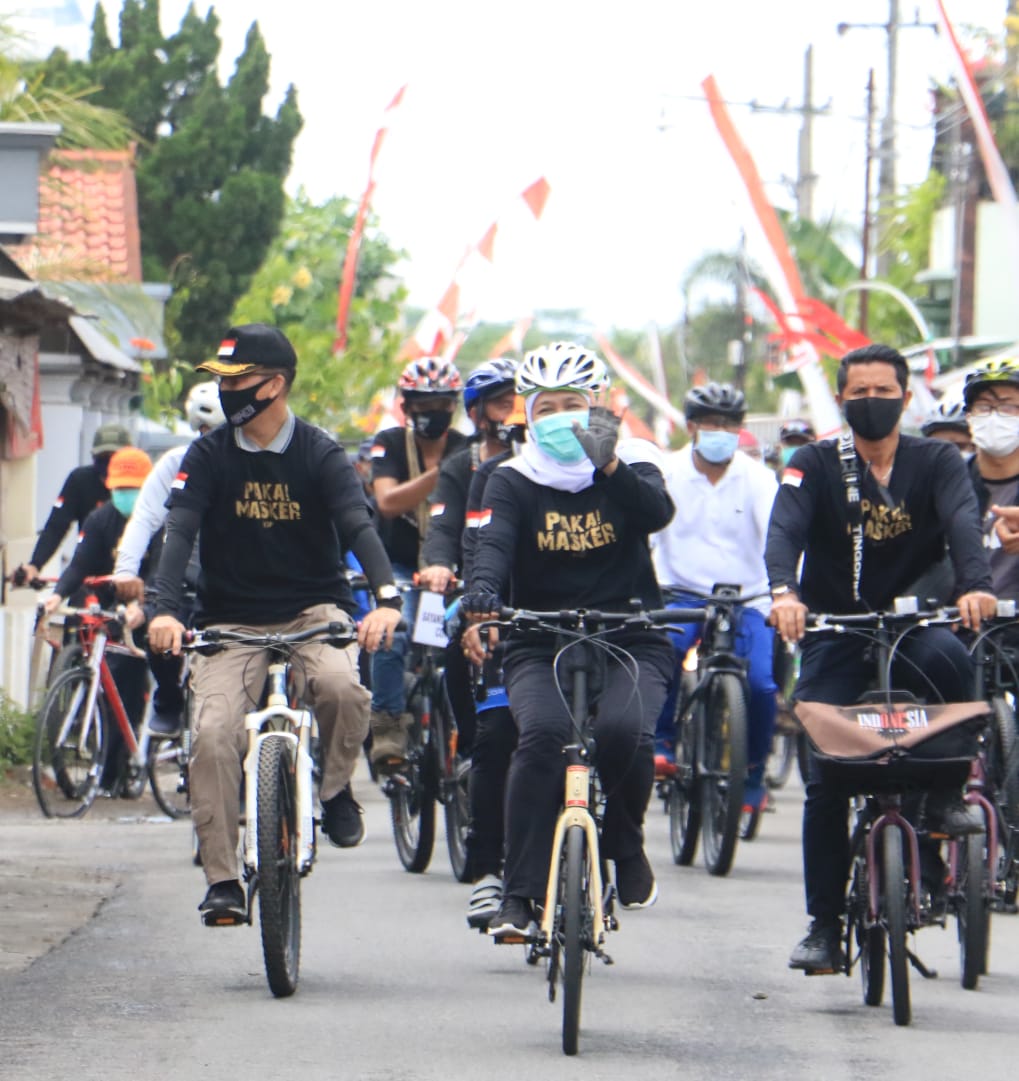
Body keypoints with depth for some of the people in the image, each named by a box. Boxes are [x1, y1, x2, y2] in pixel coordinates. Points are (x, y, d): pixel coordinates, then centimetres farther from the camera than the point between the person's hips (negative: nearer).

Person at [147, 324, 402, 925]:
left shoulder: (321, 455, -4)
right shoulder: (208, 457, -1)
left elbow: (358, 525, -17)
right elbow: (180, 532, -11)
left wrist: (387, 598, -35)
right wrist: (166, 609, -29)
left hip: (313, 610, -1)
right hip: (232, 621, 1)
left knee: (341, 686, -32)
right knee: (214, 735, -18)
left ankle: (336, 787, -3)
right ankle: (222, 880, -8)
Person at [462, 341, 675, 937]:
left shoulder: (632, 473, 7)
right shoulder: (514, 481, 7)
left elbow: (658, 512, -16)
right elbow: (493, 545, -12)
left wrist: (609, 466, -35)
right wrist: (480, 606, -34)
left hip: (630, 641, 0)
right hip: (540, 646, 0)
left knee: (624, 729, -31)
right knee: (543, 733, -29)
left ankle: (625, 844, 0)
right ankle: (520, 893, -23)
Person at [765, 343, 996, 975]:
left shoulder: (937, 462, 1)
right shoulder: (815, 465, 1)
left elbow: (963, 521, -17)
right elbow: (785, 529, -16)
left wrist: (976, 586, -38)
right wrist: (784, 592, -38)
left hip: (913, 621, 0)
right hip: (836, 633, 0)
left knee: (950, 662, -35)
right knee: (826, 779, -8)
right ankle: (825, 925, 1)